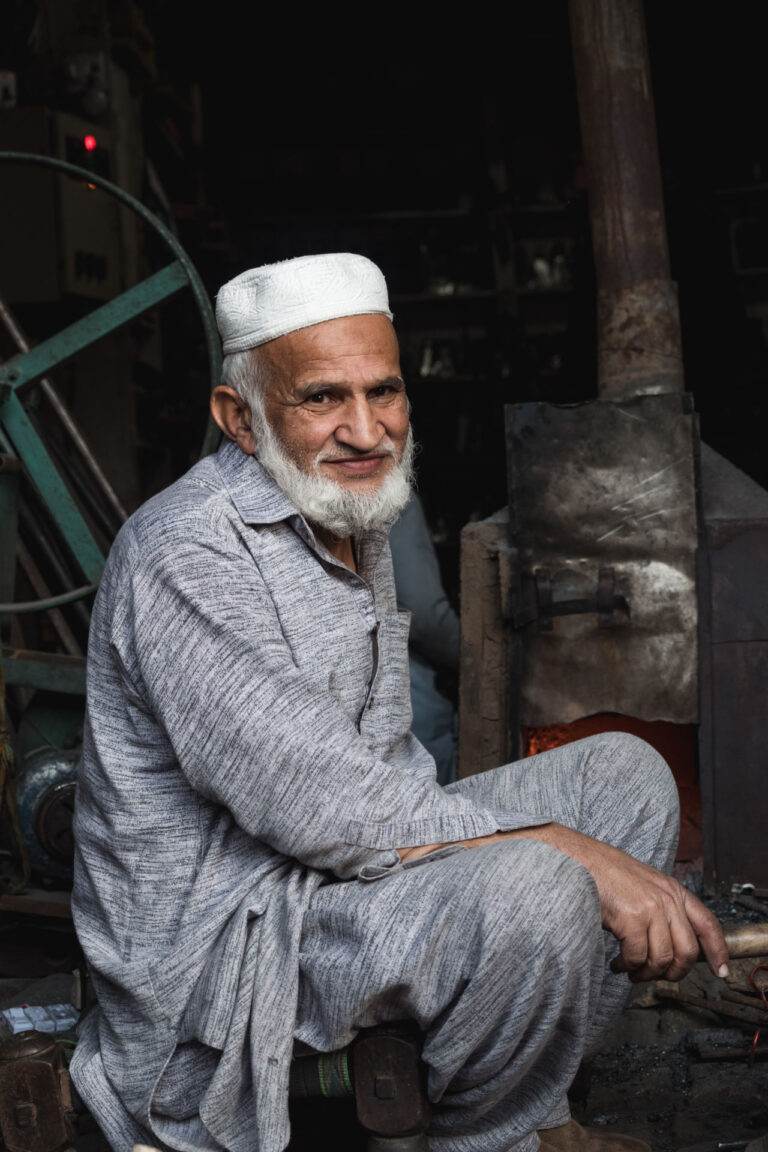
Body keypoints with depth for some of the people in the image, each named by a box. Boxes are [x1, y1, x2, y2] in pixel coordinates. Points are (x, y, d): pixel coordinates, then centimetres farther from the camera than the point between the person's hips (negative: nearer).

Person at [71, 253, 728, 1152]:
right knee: (535, 887, -32)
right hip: (220, 935, -10)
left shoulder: (353, 520, 9)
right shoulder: (190, 553, -22)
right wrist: (575, 851, -27)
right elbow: (323, 808, -29)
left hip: (341, 865, 10)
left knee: (625, 770, 6)